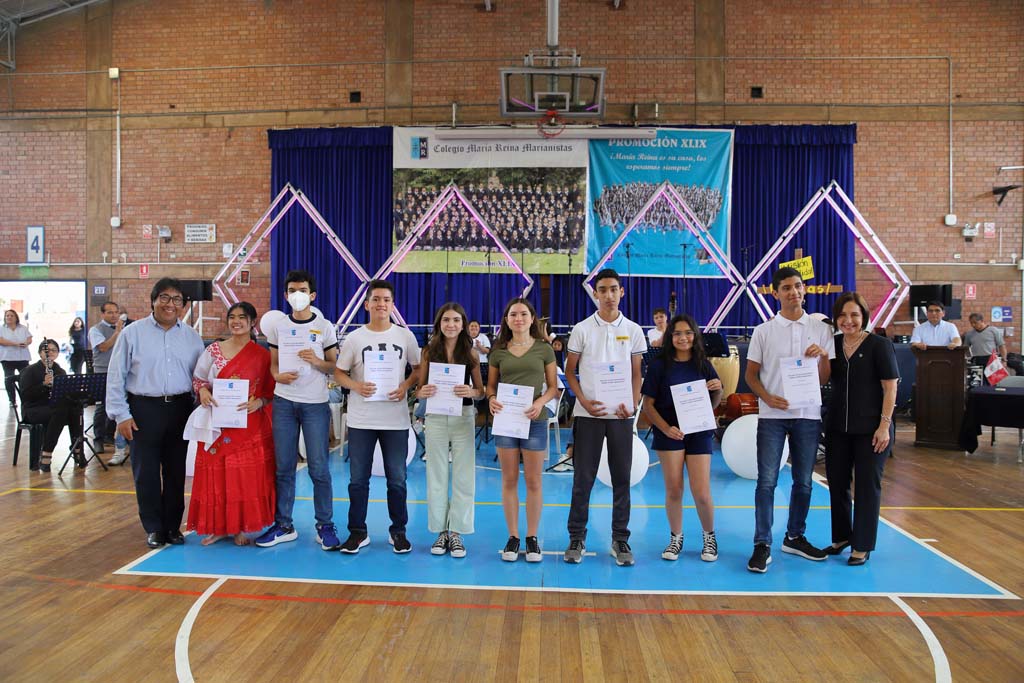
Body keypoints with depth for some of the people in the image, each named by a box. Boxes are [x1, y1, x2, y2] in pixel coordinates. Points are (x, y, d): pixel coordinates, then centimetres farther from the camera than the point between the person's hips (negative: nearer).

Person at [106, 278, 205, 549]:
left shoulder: (192, 336, 8)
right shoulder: (133, 333, 0)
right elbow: (116, 377, 0)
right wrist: (121, 414, -5)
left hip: (180, 408, 2)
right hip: (144, 409, -2)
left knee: (176, 470, 9)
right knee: (146, 472, 4)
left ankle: (173, 526, 22)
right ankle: (154, 528, 17)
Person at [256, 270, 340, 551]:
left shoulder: (325, 327, 2)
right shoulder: (277, 327, 10)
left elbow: (336, 366, 4)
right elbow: (273, 363, 14)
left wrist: (317, 361, -15)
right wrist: (278, 376, -8)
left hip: (316, 404, -2)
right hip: (283, 402, 3)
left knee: (319, 468, 0)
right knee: (284, 467, 7)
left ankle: (325, 526, 10)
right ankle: (283, 525, 18)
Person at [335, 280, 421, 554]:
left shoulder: (405, 336, 2)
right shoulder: (354, 338, 1)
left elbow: (418, 369, 10)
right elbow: (339, 373, 5)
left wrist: (405, 386, -9)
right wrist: (356, 386, -14)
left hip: (396, 420, 0)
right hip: (361, 420, 0)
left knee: (397, 480, 7)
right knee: (358, 479, 6)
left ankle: (398, 531, 22)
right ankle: (358, 532, 20)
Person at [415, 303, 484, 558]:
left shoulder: (471, 353, 1)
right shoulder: (429, 352, 3)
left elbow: (481, 391, 4)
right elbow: (419, 389, 6)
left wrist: (471, 392, -17)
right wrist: (422, 392, -16)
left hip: (463, 417, -1)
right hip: (435, 418, 1)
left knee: (463, 476, 2)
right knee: (436, 475, 7)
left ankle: (457, 532, 14)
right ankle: (440, 531, 19)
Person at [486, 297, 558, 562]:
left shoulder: (544, 348, 3)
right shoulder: (499, 351, 7)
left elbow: (553, 386, 4)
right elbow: (491, 384, 11)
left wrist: (541, 402, -15)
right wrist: (491, 399, -11)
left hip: (534, 419, -1)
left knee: (533, 481, 4)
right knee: (509, 480, 6)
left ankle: (532, 538, 15)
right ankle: (513, 537, 16)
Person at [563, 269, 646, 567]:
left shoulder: (633, 330, 6)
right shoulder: (582, 329, 1)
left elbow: (636, 373, 10)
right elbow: (569, 371, 5)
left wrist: (633, 405, -5)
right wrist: (584, 401, -9)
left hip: (621, 414, 2)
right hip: (588, 413, -1)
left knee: (622, 478, 7)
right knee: (583, 478, 3)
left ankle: (620, 539, 18)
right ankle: (577, 538, 15)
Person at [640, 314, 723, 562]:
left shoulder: (703, 365, 5)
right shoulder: (659, 365, -2)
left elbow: (713, 405, 10)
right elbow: (648, 404, -2)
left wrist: (718, 390, -10)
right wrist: (666, 429, -14)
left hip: (699, 432, 1)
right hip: (669, 432, -1)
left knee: (702, 493, -2)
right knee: (673, 489, 1)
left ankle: (710, 537, 25)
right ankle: (676, 538, 23)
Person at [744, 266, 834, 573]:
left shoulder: (821, 329, 6)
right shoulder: (763, 331, 2)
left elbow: (825, 379, 7)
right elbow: (751, 374, 4)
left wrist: (823, 356, -12)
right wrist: (768, 398, -12)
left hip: (808, 415, 2)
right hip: (772, 415, -2)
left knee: (803, 481, 10)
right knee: (767, 481, -4)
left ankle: (795, 537, 26)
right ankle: (763, 545, 1)